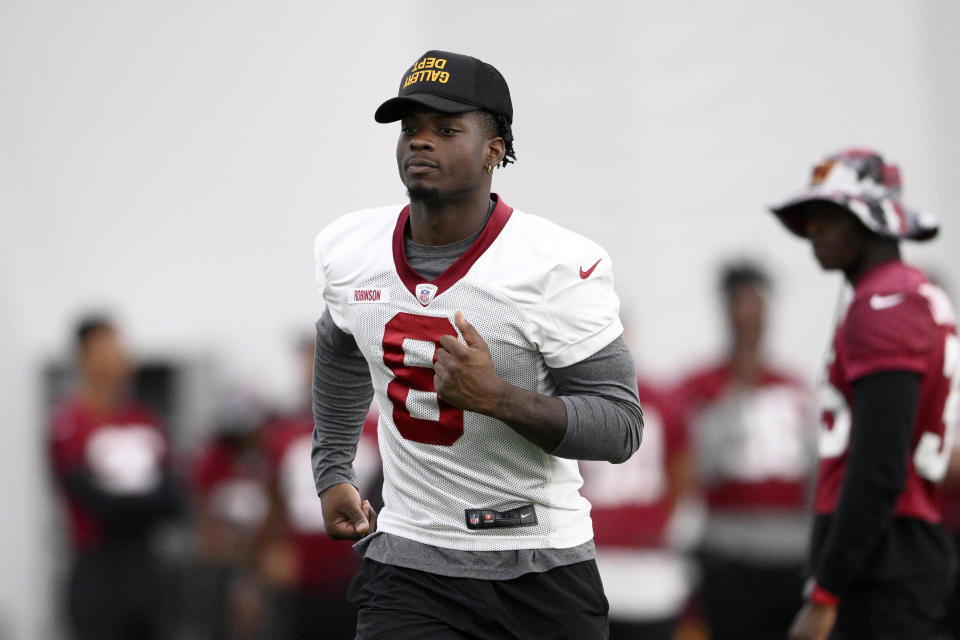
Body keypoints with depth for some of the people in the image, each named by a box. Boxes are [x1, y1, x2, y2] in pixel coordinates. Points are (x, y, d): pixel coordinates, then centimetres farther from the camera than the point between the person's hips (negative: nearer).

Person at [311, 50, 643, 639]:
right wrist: (332, 473, 27)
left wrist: (497, 398, -28)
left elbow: (620, 425, -15)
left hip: (543, 569, -2)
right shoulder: (348, 251, 1)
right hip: (408, 564, 2)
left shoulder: (561, 267, -14)